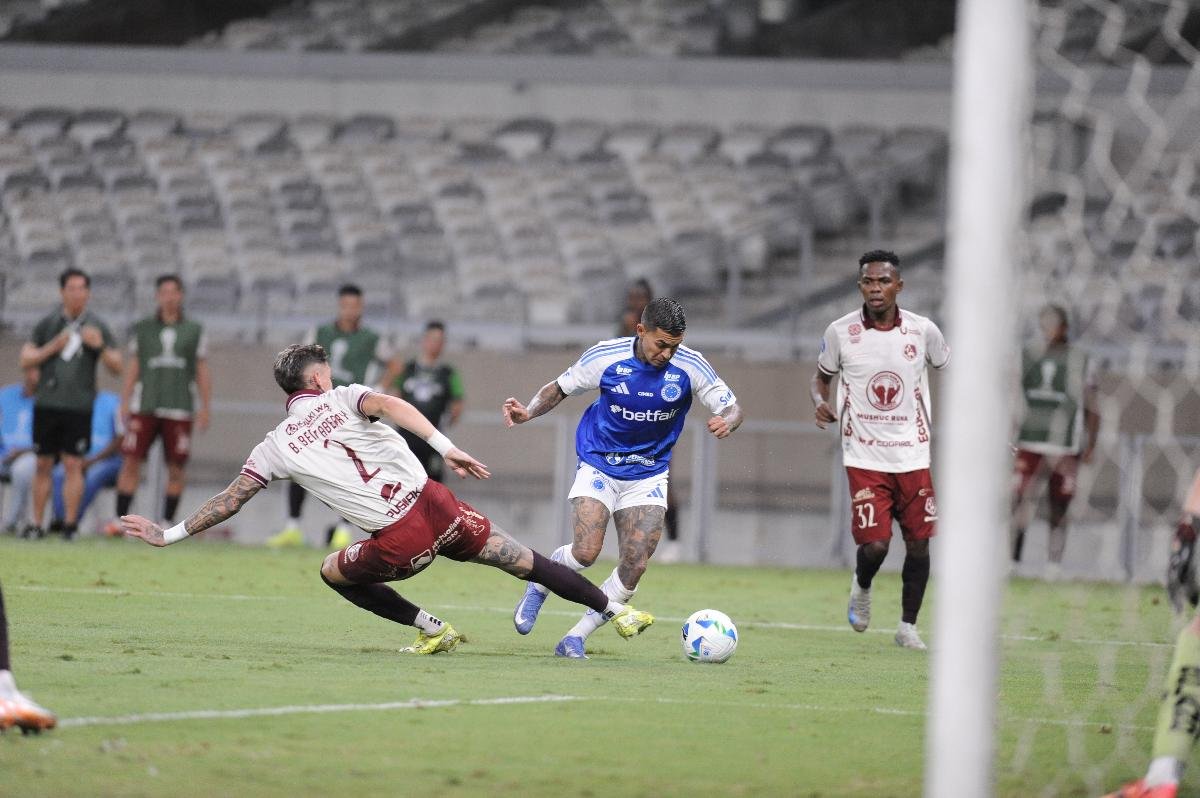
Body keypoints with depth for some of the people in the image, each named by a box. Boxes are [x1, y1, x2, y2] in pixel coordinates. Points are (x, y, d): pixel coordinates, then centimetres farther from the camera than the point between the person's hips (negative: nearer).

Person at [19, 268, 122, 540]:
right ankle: (36, 524, 10)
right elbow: (25, 359, 5)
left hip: (79, 406, -2)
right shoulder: (48, 324, 8)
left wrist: (100, 346, -15)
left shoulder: (97, 326, 5)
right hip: (47, 404, 2)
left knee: (73, 465, -7)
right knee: (43, 465, 5)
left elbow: (117, 367, 3)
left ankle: (70, 524, -4)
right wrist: (53, 347, -10)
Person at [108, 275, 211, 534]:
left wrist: (205, 408, 3)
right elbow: (133, 369, 13)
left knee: (176, 468, -1)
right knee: (131, 462, -8)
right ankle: (119, 519, -6)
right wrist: (124, 403, 4)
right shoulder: (142, 329, 11)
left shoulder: (194, 331, 10)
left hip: (179, 410, 0)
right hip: (144, 407, 0)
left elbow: (202, 373, 10)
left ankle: (168, 521, 8)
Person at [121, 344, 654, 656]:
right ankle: (617, 611, 14)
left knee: (333, 571, 26)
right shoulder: (344, 398, 10)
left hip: (398, 543, -1)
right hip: (431, 503, 1)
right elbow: (391, 406, -13)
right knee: (522, 560, 14)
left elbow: (229, 502, 12)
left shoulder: (275, 447, 10)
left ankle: (431, 629, 19)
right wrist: (445, 447, -23)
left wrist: (170, 534, 21)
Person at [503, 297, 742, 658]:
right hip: (598, 468, -2)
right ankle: (539, 585, 13)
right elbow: (560, 388, 0)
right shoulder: (605, 356, -14)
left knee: (635, 567, -12)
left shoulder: (691, 366, -13)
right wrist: (528, 411, -18)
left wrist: (726, 422, -31)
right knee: (585, 552, -21)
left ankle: (575, 639, 2)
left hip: (648, 475, 2)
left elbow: (732, 408, -7)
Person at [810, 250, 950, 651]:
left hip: (913, 457, 2)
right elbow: (821, 376, 11)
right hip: (864, 458, -2)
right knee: (874, 545, -12)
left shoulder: (923, 331, -2)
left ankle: (908, 626, 19)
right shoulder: (840, 332, -4)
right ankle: (862, 587, 23)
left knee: (919, 542, 2)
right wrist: (820, 402, -11)